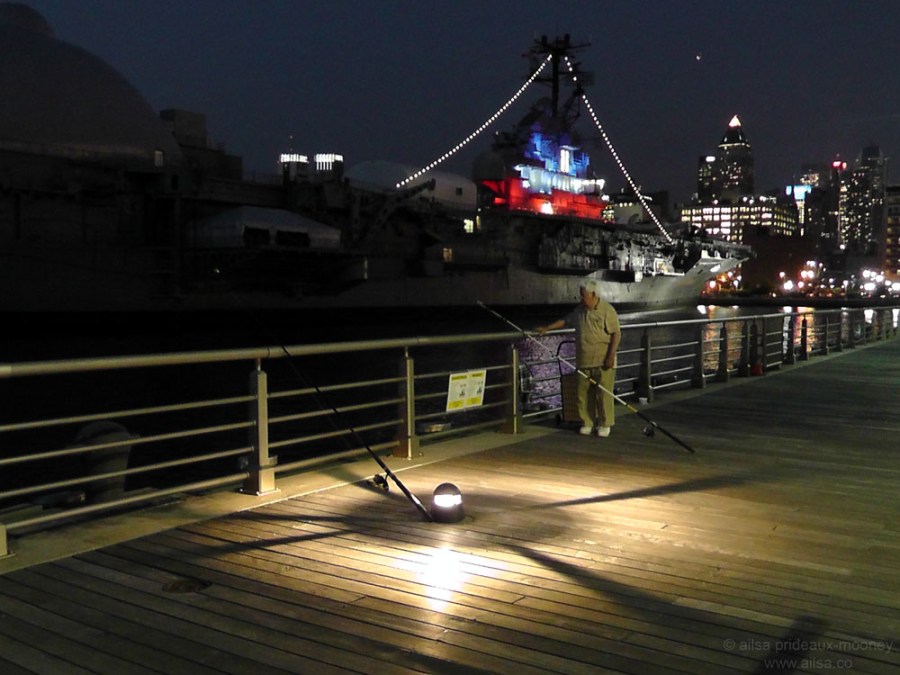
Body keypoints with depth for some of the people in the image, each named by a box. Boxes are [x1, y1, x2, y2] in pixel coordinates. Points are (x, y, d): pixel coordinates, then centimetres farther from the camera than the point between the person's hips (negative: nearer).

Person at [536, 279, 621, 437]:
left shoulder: (607, 310, -9)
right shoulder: (580, 310, 12)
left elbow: (616, 334, -11)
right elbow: (565, 321, 26)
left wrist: (611, 355, -16)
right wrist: (547, 328, 22)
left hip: (603, 362, -6)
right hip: (584, 362, 6)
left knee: (604, 393, -3)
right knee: (583, 393, 7)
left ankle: (605, 424, 8)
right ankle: (587, 423, 17)